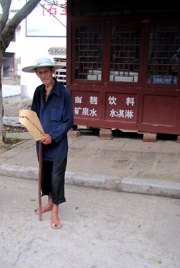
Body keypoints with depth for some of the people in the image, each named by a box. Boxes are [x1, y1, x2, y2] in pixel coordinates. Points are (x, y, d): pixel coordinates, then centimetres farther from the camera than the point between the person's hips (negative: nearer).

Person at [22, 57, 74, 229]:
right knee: (45, 174, 18)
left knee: (57, 177, 3)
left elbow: (69, 121, -11)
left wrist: (53, 136, -18)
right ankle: (49, 203, 38)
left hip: (58, 144, -5)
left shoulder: (63, 92, -12)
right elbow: (34, 115, 8)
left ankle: (54, 212, 17)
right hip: (42, 142, 5)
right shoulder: (38, 92, 4)